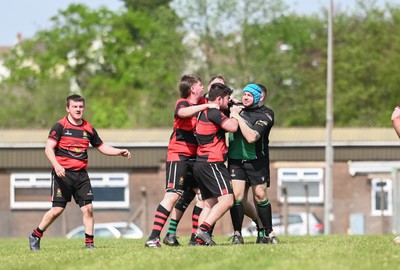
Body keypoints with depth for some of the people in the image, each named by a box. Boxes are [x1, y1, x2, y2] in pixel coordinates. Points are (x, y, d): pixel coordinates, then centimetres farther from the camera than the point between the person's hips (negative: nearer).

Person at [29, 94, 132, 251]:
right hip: (62, 173, -4)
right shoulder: (60, 126, -3)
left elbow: (102, 147, 23)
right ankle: (35, 236, 11)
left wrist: (120, 152, 10)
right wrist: (56, 165, -26)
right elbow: (49, 148, -11)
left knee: (88, 208, -5)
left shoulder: (88, 129, 11)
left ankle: (89, 243, 3)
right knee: (57, 209, -6)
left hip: (81, 174, 4)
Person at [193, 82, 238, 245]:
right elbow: (233, 127, -20)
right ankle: (204, 229, -23)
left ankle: (199, 238, 1)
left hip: (200, 163, 10)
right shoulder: (213, 113, -12)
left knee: (209, 204, 10)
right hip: (212, 163, -10)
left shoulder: (204, 112, 19)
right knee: (226, 200, -14)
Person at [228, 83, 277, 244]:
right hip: (235, 159, 3)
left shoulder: (266, 115, -11)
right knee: (236, 194, -9)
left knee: (260, 195, 0)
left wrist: (238, 117, -22)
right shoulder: (238, 108, 4)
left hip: (256, 161, -3)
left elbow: (251, 137, -24)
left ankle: (267, 233, 15)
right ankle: (237, 234, -5)